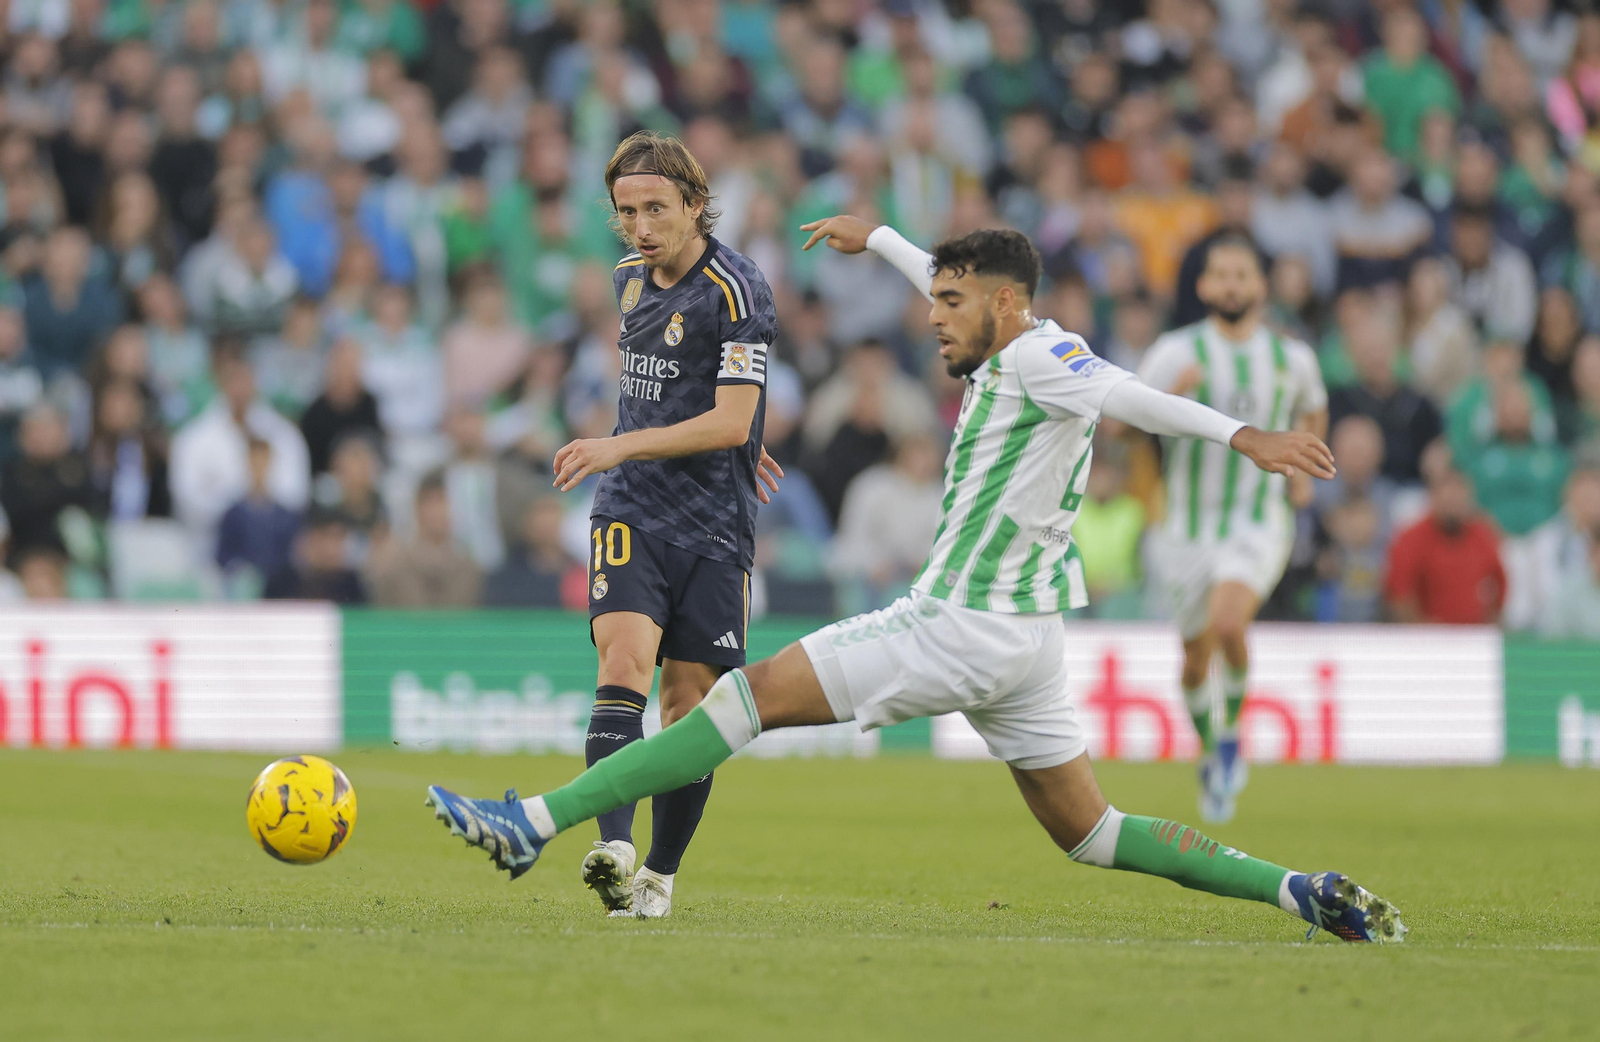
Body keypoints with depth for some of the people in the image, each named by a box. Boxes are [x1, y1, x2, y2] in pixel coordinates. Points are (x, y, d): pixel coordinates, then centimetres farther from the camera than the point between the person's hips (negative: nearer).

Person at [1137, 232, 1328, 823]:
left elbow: (1313, 409, 26)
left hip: (1261, 521, -1)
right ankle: (1209, 754, 35)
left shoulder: (1292, 358, 3)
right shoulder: (1177, 352, -6)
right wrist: (1170, 396, -31)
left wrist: (1305, 470, 14)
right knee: (1197, 653, 8)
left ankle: (1232, 733, -4)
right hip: (1191, 524, 1)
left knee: (1228, 624, -27)